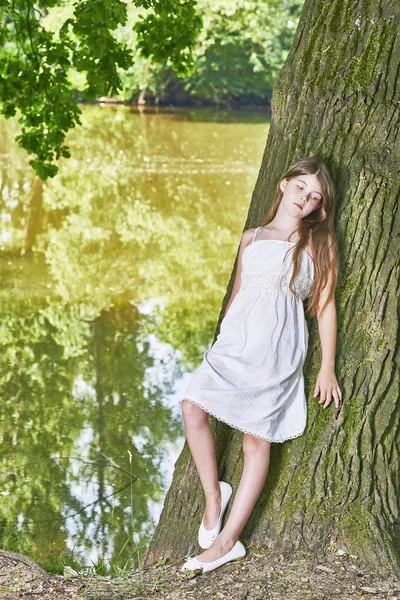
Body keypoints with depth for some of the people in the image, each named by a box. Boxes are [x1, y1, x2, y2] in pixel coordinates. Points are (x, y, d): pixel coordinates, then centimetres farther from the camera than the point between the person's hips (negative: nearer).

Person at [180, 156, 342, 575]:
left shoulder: (319, 242, 7)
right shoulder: (251, 237, 18)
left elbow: (325, 305, 3)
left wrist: (327, 367, 0)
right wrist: (221, 343, 24)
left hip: (279, 345, -4)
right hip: (236, 339, 4)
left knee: (257, 438, -5)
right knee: (193, 404, -16)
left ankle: (226, 541, -5)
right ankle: (213, 493, 2)